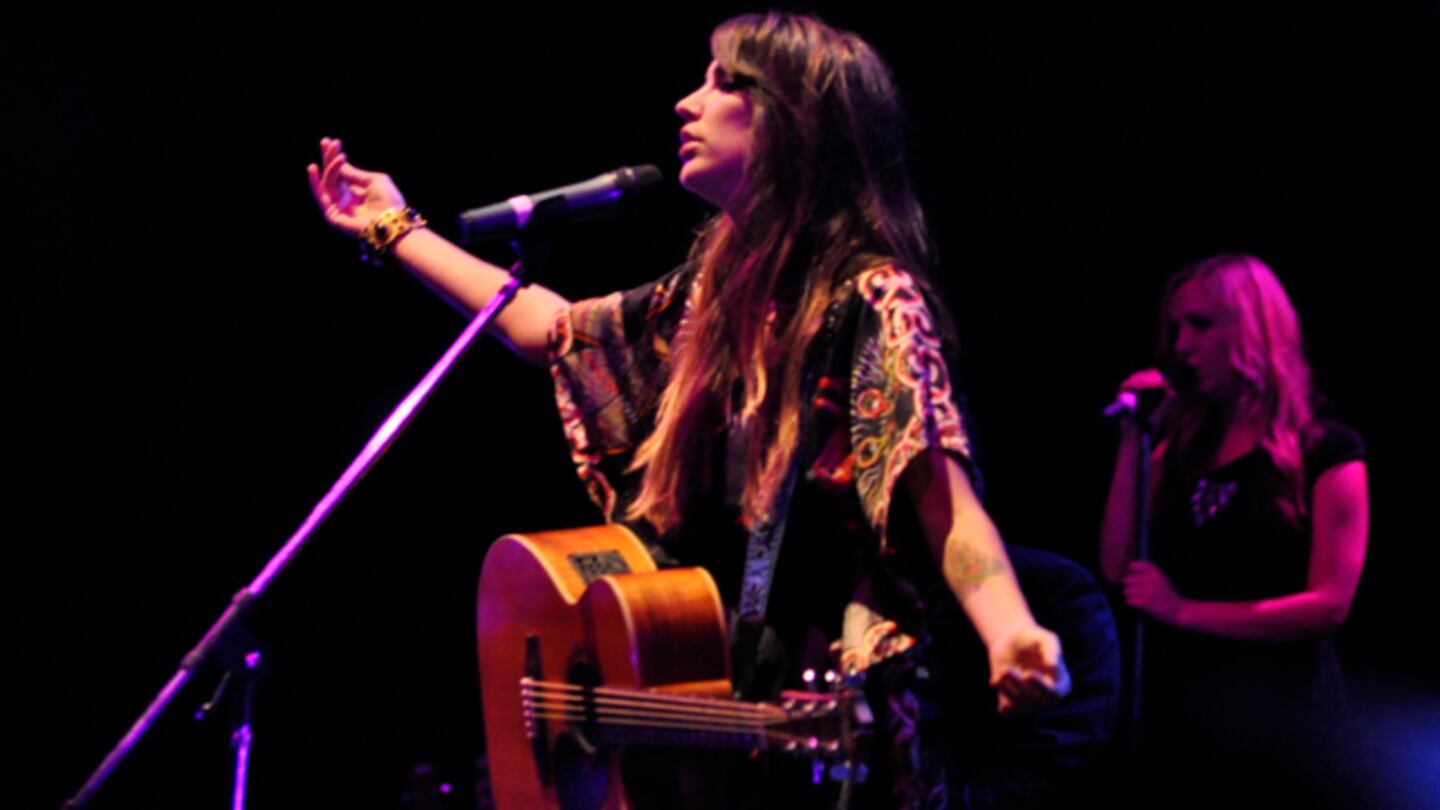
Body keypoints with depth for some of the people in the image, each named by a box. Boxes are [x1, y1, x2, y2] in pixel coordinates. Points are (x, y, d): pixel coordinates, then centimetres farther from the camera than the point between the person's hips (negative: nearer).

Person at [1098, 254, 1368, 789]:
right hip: (1175, 721, 5)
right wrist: (1132, 440, -3)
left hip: (1280, 728, -5)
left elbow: (1330, 605, -14)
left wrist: (1186, 612, -16)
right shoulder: (1180, 448, 10)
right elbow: (1116, 569, 1)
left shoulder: (1325, 453, -6)